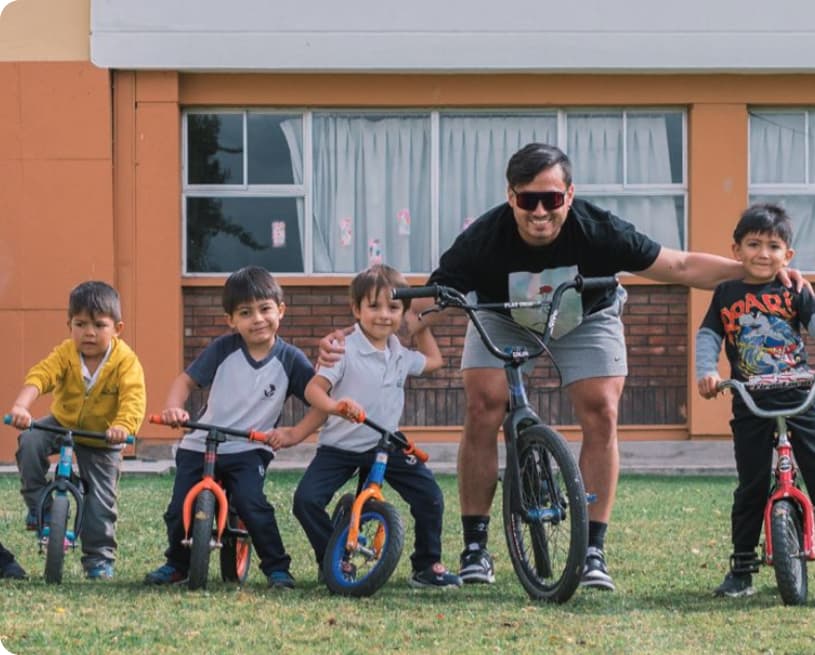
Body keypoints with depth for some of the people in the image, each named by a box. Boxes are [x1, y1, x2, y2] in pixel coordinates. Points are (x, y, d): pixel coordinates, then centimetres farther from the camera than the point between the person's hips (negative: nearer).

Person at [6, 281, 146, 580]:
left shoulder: (126, 362, -21)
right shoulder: (65, 353, -16)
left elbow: (133, 399, -33)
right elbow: (40, 375, -30)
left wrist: (123, 426, -54)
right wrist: (21, 406, -49)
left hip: (102, 437, -2)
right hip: (62, 422, 2)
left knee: (101, 499, -5)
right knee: (30, 441, -26)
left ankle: (99, 556, 11)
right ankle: (38, 506, -10)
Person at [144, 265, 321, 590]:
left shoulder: (290, 360, -5)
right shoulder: (223, 349, -4)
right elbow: (186, 380, 0)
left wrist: (295, 433, -19)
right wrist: (173, 408, -20)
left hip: (249, 450, -2)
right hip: (200, 446, 2)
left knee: (252, 503, -25)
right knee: (179, 510, -3)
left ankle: (277, 568, -7)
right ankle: (177, 564, 26)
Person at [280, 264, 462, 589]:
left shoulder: (400, 355, 7)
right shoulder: (345, 350, -12)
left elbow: (433, 360, 29)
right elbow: (313, 388, -21)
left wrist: (422, 327, 19)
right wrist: (333, 406, -41)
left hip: (386, 445, 4)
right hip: (339, 448, -4)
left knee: (430, 497, -10)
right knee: (306, 500, -21)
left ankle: (427, 566, 7)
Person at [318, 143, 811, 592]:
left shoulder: (598, 231, -33)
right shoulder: (484, 240, -34)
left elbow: (682, 267, -25)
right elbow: (424, 305, -30)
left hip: (585, 318, 0)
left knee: (601, 413, -16)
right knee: (483, 411, -17)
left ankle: (593, 551, -7)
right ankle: (475, 546, -5)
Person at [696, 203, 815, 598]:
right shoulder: (727, 294, 7)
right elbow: (708, 335, 8)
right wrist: (706, 371, -10)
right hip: (751, 404, 1)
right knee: (751, 487, 3)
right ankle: (741, 568, 11)